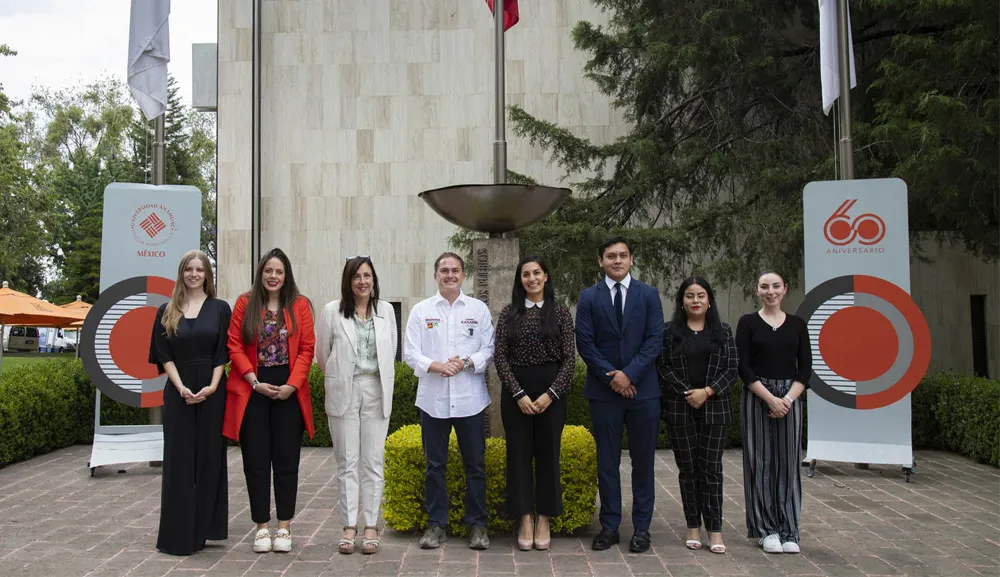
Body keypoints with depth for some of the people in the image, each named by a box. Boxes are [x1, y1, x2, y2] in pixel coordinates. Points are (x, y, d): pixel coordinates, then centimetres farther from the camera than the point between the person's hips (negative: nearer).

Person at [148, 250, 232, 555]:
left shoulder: (220, 308, 5)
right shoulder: (166, 311, 8)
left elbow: (223, 352, 0)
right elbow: (164, 355, 2)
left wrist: (211, 387, -13)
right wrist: (181, 387, -12)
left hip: (212, 391, -1)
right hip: (178, 392, 1)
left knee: (209, 457, 3)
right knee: (178, 459, 2)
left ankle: (203, 528, 12)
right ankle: (177, 533, 9)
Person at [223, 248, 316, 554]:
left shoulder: (300, 305, 4)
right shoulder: (245, 303, 4)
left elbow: (307, 349, 0)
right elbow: (234, 346, 0)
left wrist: (293, 384, -10)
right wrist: (255, 382, -9)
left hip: (288, 389, 0)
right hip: (252, 388, 0)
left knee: (286, 459, 4)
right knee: (256, 460, 4)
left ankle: (284, 527, 14)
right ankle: (262, 527, 15)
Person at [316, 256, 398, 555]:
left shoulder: (386, 311, 5)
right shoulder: (333, 311, -1)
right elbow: (322, 353, 7)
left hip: (376, 391, 1)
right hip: (343, 392, -1)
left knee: (372, 462, 3)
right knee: (346, 462, 3)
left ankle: (371, 527, 11)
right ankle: (349, 526, 11)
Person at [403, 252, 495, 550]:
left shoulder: (479, 309, 7)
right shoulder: (421, 310, 7)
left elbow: (489, 350, 3)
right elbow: (410, 353, 1)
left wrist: (467, 363, -14)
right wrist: (436, 366, -15)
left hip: (470, 399, 0)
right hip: (433, 399, 0)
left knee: (475, 465, 5)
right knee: (435, 465, 8)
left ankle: (477, 525, 16)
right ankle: (436, 525, 18)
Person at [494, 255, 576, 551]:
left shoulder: (560, 312, 2)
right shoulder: (509, 313, 4)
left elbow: (569, 358, -1)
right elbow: (500, 356, -1)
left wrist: (550, 393, -11)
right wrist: (519, 394, -10)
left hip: (551, 390, 0)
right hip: (515, 390, 1)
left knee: (548, 453, 4)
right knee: (519, 453, 3)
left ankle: (544, 521, 16)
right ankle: (525, 521, 12)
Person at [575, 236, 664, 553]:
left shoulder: (649, 295, 4)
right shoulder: (589, 297, 4)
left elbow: (654, 340, -3)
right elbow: (585, 343, -2)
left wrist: (630, 374, -13)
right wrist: (611, 376, -10)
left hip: (643, 389, 0)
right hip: (604, 391, 0)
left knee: (643, 462, 7)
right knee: (607, 462, 6)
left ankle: (642, 527, 17)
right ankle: (609, 526, 16)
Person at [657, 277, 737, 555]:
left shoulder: (723, 331, 6)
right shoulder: (669, 331, 3)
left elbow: (732, 367, 1)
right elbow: (663, 367, -2)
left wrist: (707, 392, -11)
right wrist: (686, 393, -11)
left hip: (714, 408, 0)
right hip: (680, 408, 0)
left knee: (711, 468, 2)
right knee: (688, 468, 6)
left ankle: (715, 530, 7)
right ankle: (693, 527, 14)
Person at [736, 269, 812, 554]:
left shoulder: (797, 324, 7)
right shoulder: (748, 322, 0)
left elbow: (805, 367, 3)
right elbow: (743, 367, -6)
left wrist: (788, 399, -11)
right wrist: (770, 398, -14)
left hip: (789, 398, 2)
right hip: (756, 399, -2)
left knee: (788, 463, 3)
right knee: (760, 462, 2)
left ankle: (788, 530, 12)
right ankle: (766, 528, 12)